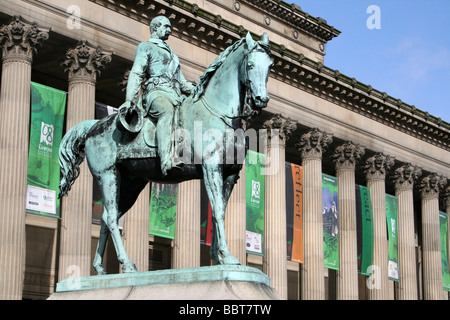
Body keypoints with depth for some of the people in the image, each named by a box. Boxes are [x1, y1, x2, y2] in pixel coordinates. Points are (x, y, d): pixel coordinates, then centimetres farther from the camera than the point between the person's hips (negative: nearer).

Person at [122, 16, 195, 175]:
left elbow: (182, 82, 35)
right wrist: (129, 99, -12)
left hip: (177, 96, 8)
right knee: (167, 111, -41)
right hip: (156, 92, -8)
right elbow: (136, 73, 3)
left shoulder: (171, 54, 37)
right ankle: (165, 161, -58)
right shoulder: (145, 47, 17)